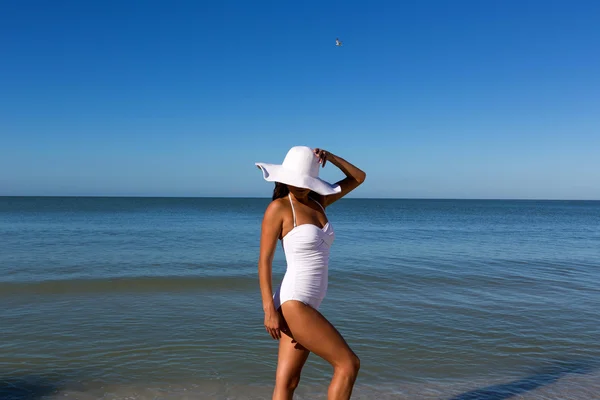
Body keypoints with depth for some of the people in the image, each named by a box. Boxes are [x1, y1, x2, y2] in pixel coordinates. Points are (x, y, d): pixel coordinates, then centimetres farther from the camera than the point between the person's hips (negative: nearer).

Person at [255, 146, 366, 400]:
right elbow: (264, 260, -11)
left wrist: (330, 157, 2)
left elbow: (359, 177, 17)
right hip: (293, 305, -7)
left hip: (307, 305, 7)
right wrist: (269, 310, -16)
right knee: (348, 364, -4)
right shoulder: (278, 207, -8)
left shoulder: (317, 201, 12)